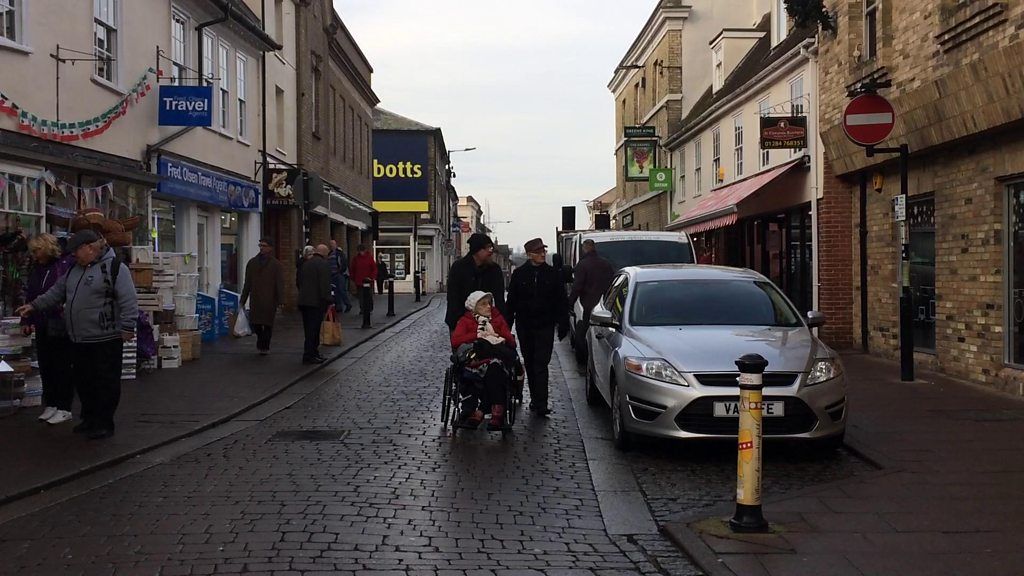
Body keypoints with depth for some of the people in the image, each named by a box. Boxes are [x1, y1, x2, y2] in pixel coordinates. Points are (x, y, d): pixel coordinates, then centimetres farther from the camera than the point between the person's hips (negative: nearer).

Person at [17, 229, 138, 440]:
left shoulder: (115, 268, -11)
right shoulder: (75, 270, 15)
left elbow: (128, 301, -17)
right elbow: (56, 293, 23)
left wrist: (127, 327, -21)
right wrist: (34, 306, 15)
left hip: (106, 340, -8)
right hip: (79, 340, 8)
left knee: (106, 383, -1)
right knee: (83, 382, 15)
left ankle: (104, 424, 7)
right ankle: (90, 419, 28)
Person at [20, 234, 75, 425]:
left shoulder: (68, 263, -11)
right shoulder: (37, 269, 13)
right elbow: (30, 296, 19)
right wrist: (26, 321, 17)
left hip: (61, 326, -7)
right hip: (42, 326, 7)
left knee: (62, 367, 2)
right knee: (45, 366, 11)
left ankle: (64, 408, 10)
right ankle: (51, 405, 22)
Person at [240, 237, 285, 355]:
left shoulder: (275, 264, 0)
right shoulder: (252, 263, 11)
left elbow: (280, 284, -3)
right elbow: (247, 283, 14)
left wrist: (280, 301, -11)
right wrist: (242, 300, 11)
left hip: (269, 300, -3)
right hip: (255, 300, 3)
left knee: (267, 324, 1)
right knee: (254, 323, -1)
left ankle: (265, 346, 15)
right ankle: (261, 338, 26)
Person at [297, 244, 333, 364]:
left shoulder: (306, 263, 15)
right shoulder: (323, 264, -11)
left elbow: (300, 282, 18)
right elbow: (325, 285, -17)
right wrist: (327, 302, -13)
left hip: (304, 301, 8)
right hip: (316, 302, -8)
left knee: (310, 329, 14)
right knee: (313, 330, -5)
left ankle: (314, 353, 22)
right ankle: (309, 356, -4)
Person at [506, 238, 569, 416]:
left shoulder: (553, 274, 2)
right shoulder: (519, 274, 3)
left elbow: (561, 301, 4)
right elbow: (511, 301, 6)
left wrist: (563, 325, -1)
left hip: (545, 326, -2)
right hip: (524, 326, 2)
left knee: (541, 365, -10)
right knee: (530, 364, 11)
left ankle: (540, 404, -13)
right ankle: (536, 400, 23)